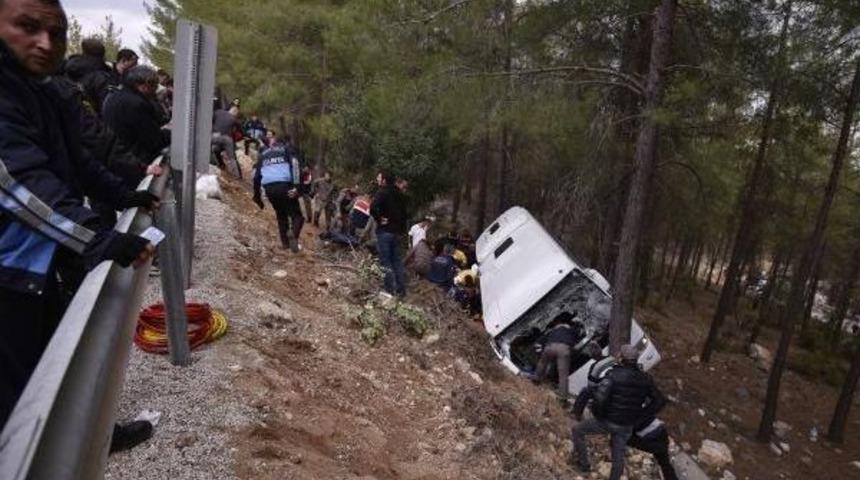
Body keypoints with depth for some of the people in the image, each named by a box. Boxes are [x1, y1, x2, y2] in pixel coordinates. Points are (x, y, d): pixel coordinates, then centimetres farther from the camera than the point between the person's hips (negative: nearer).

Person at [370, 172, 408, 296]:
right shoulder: (399, 194, 12)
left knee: (386, 261, 0)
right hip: (396, 230, 8)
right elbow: (404, 212, 19)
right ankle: (401, 289, 17)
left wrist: (379, 219, -16)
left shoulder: (383, 192, -13)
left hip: (385, 230, -8)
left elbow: (373, 208, -29)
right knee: (396, 259, 13)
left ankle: (390, 290, 2)